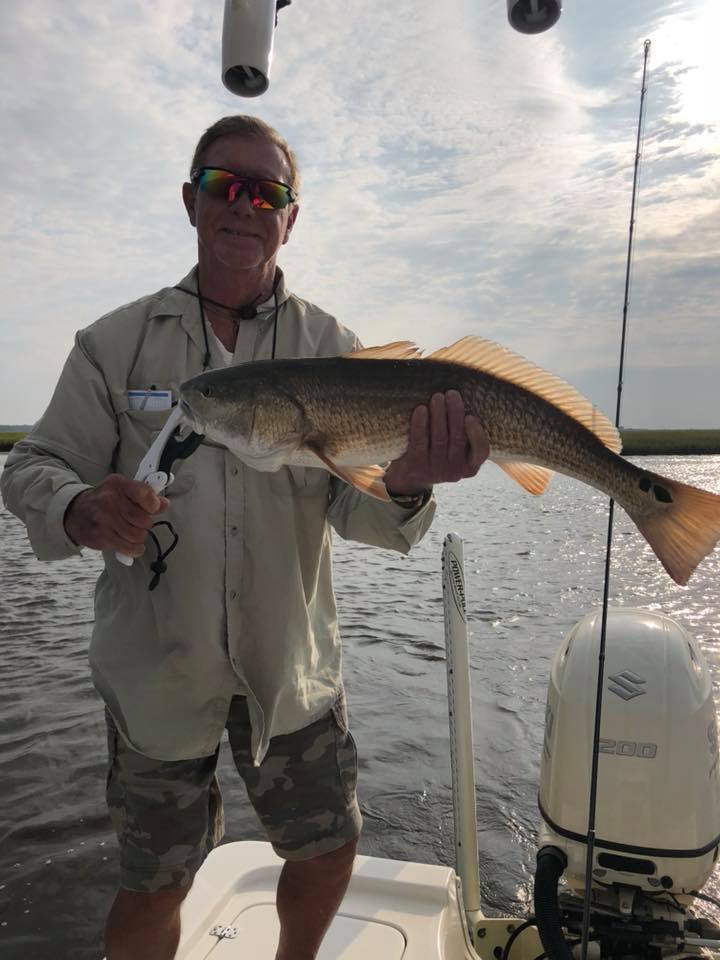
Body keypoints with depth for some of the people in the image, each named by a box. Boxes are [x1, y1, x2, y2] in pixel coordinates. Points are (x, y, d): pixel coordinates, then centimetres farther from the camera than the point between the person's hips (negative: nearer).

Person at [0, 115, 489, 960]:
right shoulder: (115, 343, -3)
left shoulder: (331, 348, -2)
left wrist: (406, 486, -33)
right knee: (152, 886, 14)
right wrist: (78, 511, -26)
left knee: (328, 852, 17)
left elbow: (354, 510, -10)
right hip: (155, 669, -1)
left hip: (291, 667, 2)